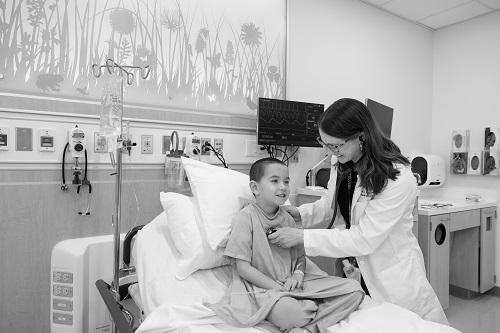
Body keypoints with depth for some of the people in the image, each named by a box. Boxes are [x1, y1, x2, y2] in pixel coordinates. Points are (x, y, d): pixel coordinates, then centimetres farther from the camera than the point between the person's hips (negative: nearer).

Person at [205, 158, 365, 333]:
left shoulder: (287, 218, 8)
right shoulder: (245, 217, -12)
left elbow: (300, 256, 13)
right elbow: (243, 267, -13)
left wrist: (298, 274, -9)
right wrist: (278, 288, -16)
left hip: (292, 284, 7)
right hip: (260, 287, -7)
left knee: (354, 289, -5)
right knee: (295, 313, -39)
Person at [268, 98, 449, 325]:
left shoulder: (397, 178, -27)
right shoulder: (340, 162, -7)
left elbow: (363, 240, -27)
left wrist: (302, 237, -28)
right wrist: (301, 213, -10)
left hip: (392, 276, -5)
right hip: (354, 267, 6)